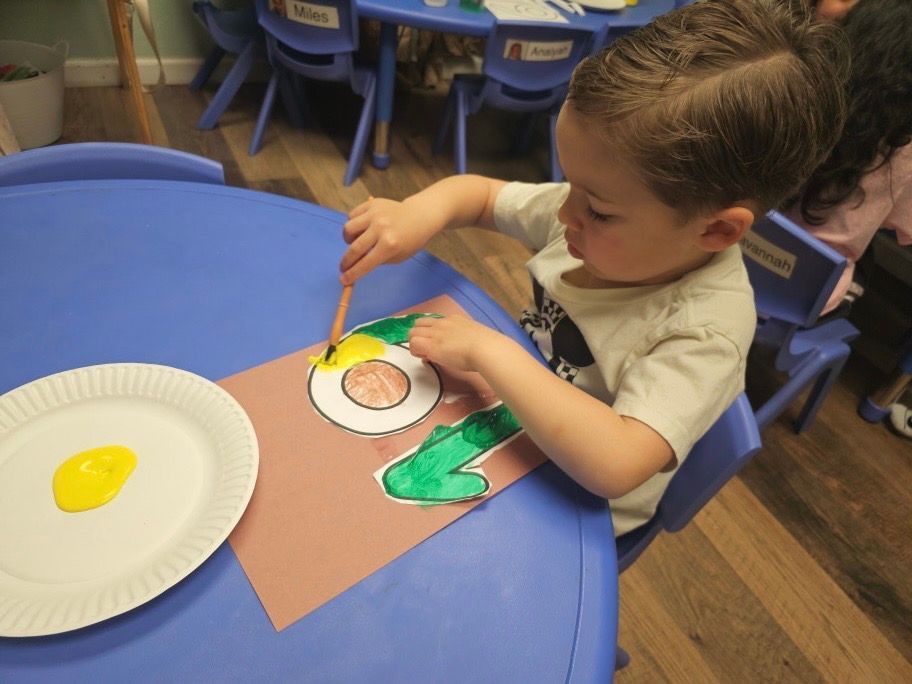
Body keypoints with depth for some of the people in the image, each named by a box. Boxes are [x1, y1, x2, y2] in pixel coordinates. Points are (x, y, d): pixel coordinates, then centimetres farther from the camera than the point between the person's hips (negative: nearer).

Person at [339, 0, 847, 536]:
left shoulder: (706, 331, -32)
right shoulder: (607, 213, -15)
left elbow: (614, 465, -41)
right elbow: (482, 194, -3)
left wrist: (489, 351, -37)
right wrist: (422, 211, -25)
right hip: (509, 422, 6)